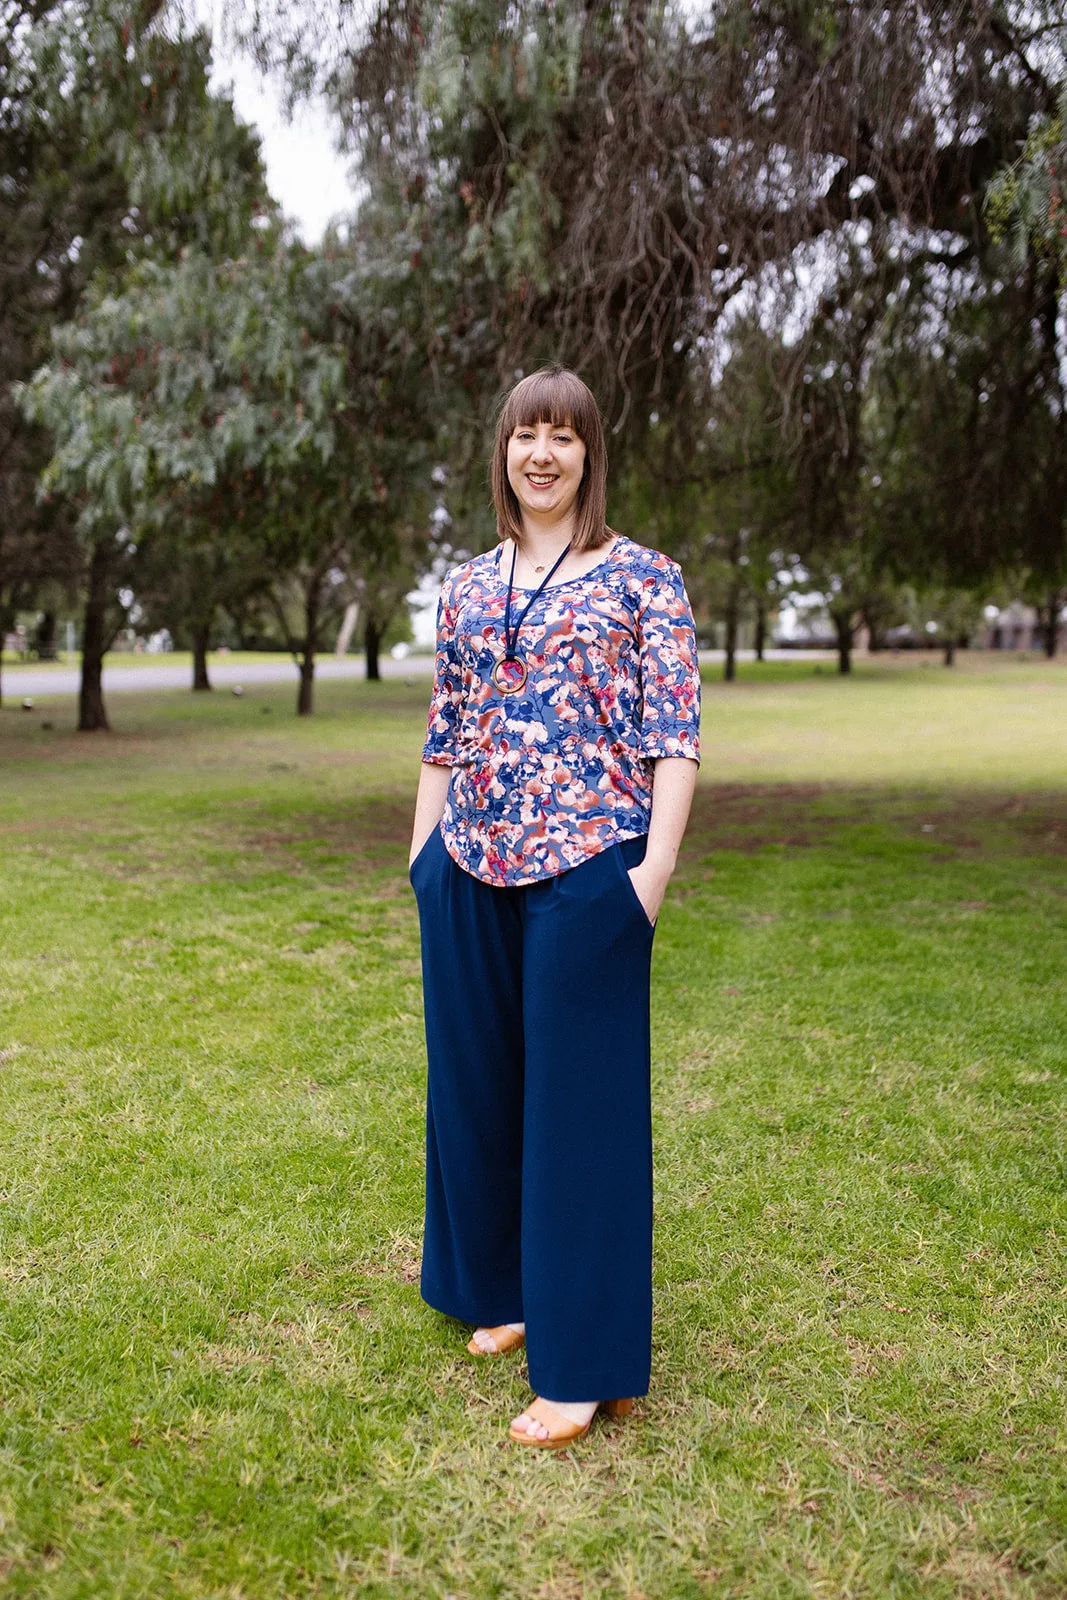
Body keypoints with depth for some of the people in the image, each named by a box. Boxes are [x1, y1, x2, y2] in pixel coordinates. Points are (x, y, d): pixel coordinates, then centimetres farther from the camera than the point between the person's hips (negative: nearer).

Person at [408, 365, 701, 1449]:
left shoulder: (641, 578, -1)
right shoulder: (466, 588, 13)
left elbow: (675, 734, -6)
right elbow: (445, 736, 16)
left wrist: (656, 864, -15)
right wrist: (422, 853, 12)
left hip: (587, 869, -5)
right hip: (469, 872, 6)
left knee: (581, 1096, 1)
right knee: (477, 1083, 15)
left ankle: (587, 1362, 14)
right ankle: (508, 1290, 37)